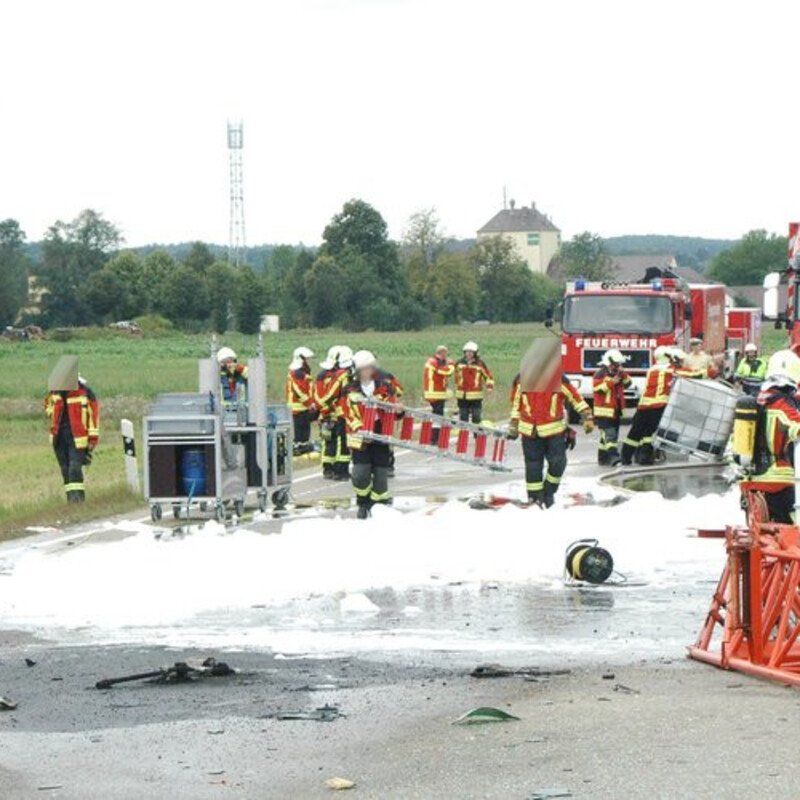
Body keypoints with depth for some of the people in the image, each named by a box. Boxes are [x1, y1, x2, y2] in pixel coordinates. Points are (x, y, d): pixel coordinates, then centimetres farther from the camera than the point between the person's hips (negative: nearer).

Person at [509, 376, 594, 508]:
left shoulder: (558, 380, -5)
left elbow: (575, 398, 1)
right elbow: (517, 404, 14)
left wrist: (587, 417, -2)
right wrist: (513, 426, 18)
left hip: (554, 429, -1)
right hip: (530, 431, 1)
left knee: (557, 463, -3)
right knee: (533, 466, 5)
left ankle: (548, 492, 20)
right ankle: (534, 498, 17)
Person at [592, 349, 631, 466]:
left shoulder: (617, 374, 16)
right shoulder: (600, 374, -10)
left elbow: (627, 383, 12)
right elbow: (598, 387, -22)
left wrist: (623, 375, -5)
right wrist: (612, 381, -25)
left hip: (616, 411, 9)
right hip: (604, 411, -9)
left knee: (614, 434, 12)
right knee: (609, 434, -18)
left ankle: (603, 458, 18)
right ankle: (613, 456, -28)